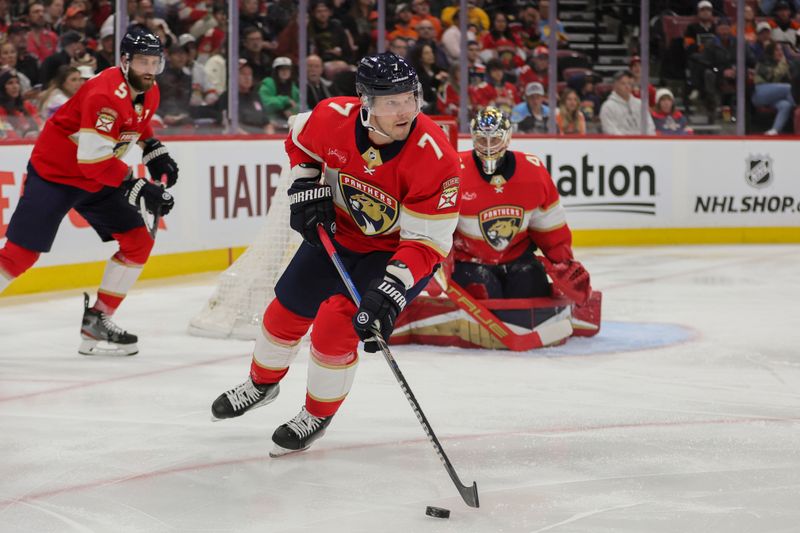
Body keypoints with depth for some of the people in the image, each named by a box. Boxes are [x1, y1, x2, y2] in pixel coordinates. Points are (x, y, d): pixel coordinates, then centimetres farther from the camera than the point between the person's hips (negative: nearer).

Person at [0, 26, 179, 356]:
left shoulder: (149, 93, -1)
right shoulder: (106, 94, -29)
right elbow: (92, 159, -32)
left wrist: (155, 151, 8)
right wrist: (138, 189, -32)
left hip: (98, 179, 8)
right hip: (53, 173, -8)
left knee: (138, 242, 0)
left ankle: (97, 321, 5)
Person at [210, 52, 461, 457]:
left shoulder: (434, 157, -34)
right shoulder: (333, 118, -24)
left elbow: (426, 242, -29)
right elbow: (299, 140, 3)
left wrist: (389, 293, -39)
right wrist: (305, 189, -9)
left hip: (397, 250, -4)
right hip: (336, 231, 5)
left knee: (335, 325, -16)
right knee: (287, 310, 13)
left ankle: (318, 415, 10)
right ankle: (261, 383, 43)